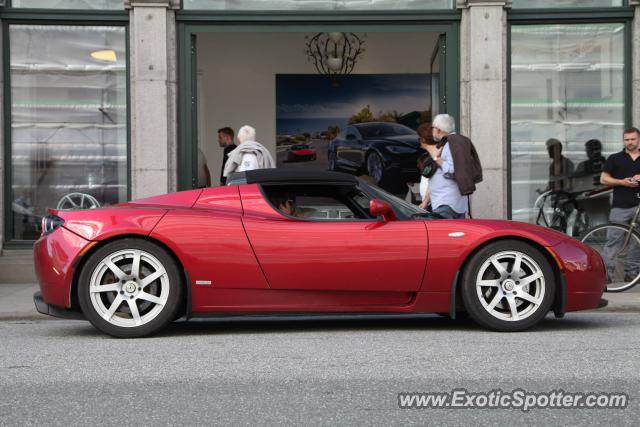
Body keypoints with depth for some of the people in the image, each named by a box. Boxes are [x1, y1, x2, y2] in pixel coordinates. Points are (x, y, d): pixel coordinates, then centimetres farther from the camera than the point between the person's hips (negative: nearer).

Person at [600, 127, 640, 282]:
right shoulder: (615, 158, 8)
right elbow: (604, 178, 3)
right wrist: (622, 182, -10)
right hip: (620, 206, -2)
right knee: (613, 240, -7)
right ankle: (607, 272, -7)